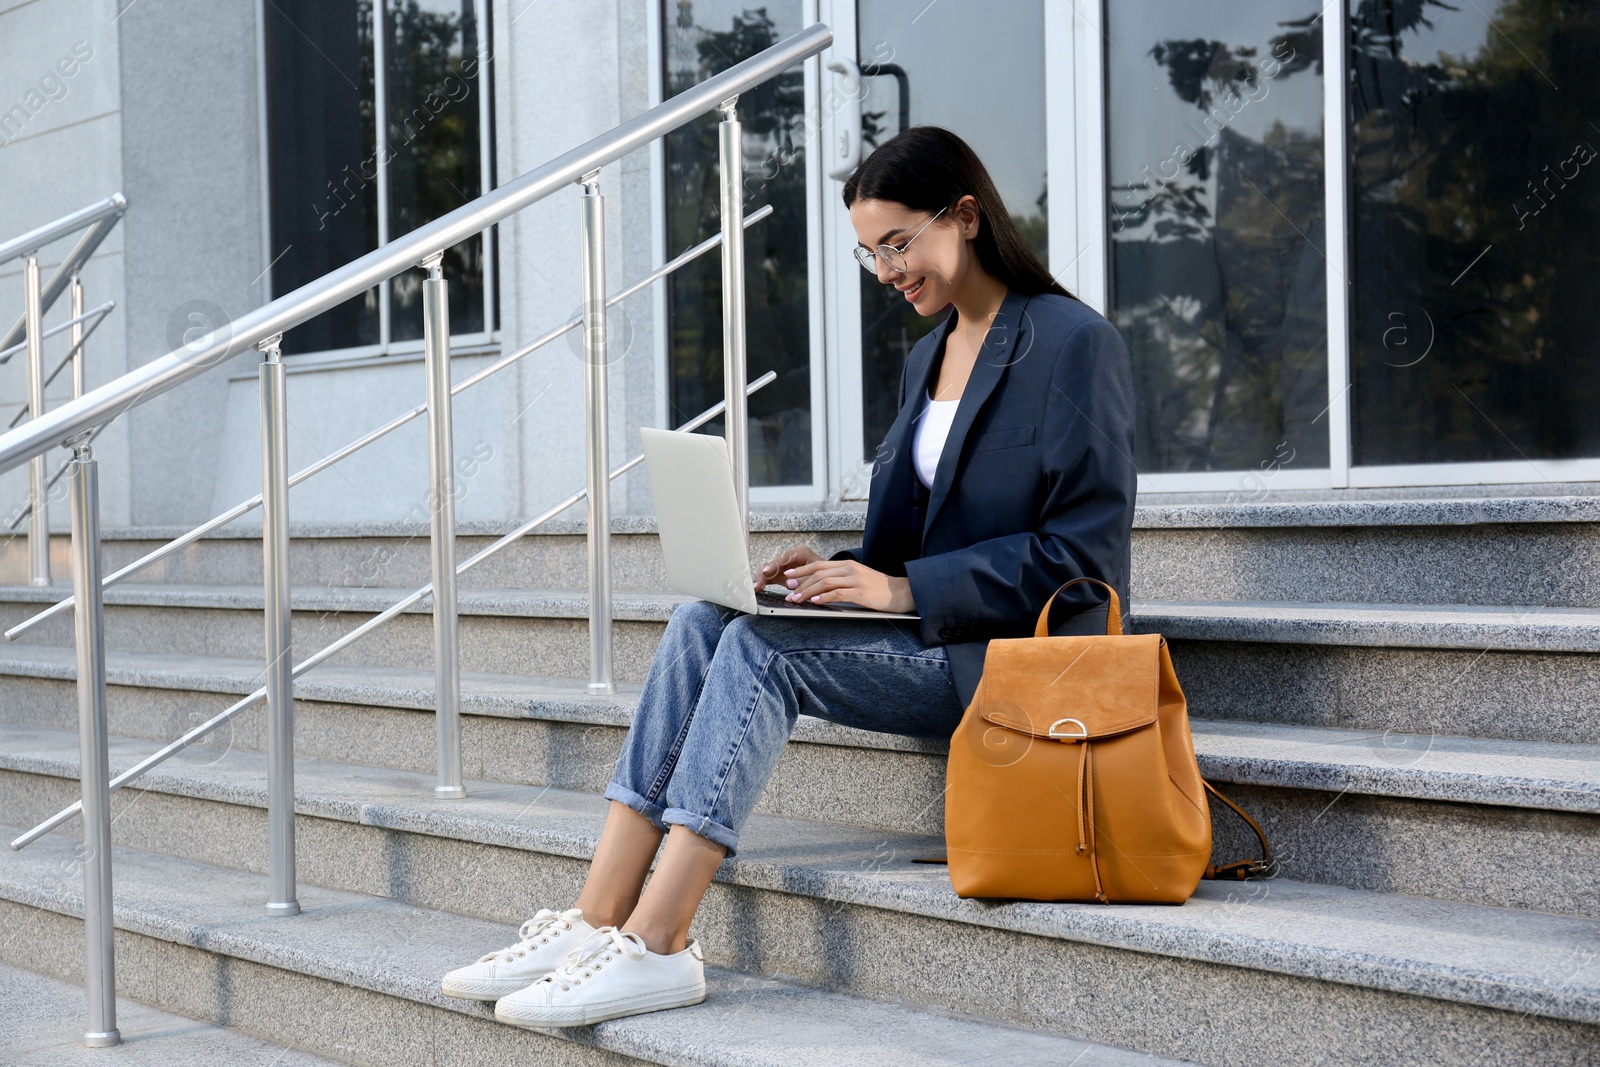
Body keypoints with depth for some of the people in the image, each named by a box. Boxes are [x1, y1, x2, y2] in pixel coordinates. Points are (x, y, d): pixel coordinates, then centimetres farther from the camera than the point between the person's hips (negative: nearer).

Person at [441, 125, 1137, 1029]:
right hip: (930, 640, 8)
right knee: (702, 623, -15)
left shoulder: (1074, 342, -8)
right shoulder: (929, 355, 19)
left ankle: (655, 947, -28)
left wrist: (905, 589, -19)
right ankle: (596, 922, -22)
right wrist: (849, 570, -1)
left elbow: (1083, 551, -15)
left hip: (1018, 652, -8)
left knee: (762, 643, -26)